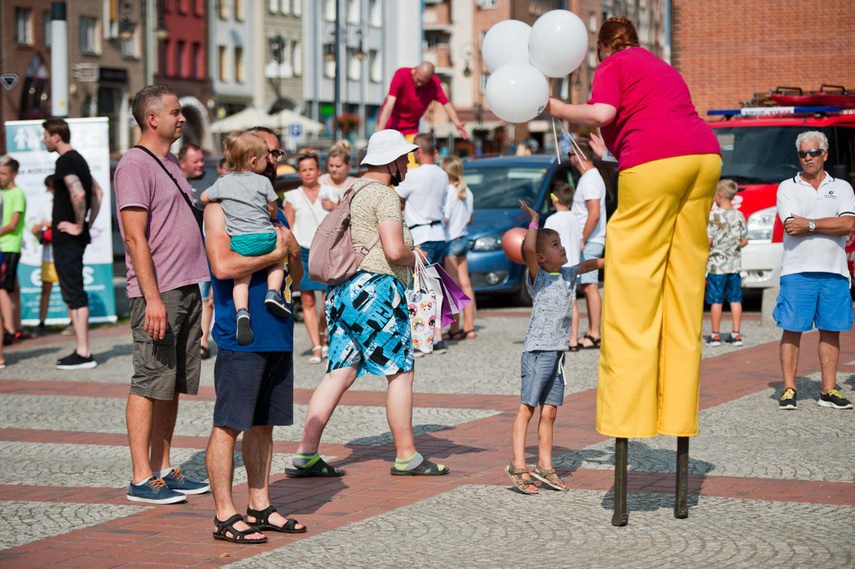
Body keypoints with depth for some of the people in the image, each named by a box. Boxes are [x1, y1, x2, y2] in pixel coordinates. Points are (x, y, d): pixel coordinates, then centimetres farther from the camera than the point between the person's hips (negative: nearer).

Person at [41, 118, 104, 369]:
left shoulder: (65, 162, -15)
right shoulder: (78, 159, 16)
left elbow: (78, 193, -29)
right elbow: (97, 193, 23)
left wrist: (78, 226, -20)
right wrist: (88, 223, 17)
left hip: (67, 238, -10)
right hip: (76, 238, 10)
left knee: (74, 294, -8)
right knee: (74, 294, 13)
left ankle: (83, 354, -8)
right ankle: (82, 350, 16)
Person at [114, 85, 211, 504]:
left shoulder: (169, 162, 18)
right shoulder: (134, 165, -11)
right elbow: (135, 237, -17)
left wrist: (202, 287, 21)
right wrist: (152, 297, -23)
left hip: (187, 289, 9)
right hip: (158, 292, -9)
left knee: (175, 384, 11)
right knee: (150, 384, -6)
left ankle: (163, 470, 17)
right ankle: (142, 478, -3)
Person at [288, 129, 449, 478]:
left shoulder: (353, 191, 19)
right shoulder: (384, 195, -11)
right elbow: (394, 249, -21)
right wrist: (413, 256, 0)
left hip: (344, 290, 9)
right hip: (376, 288, -9)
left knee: (340, 373, 5)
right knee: (401, 373, 1)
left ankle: (305, 454, -1)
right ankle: (406, 456, 6)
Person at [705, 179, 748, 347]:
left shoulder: (714, 215, -11)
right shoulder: (739, 215, 4)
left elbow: (708, 240, -13)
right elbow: (744, 240, 8)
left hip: (717, 265, -4)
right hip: (735, 264, 4)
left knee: (716, 301, 0)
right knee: (735, 299, 7)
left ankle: (715, 335, 4)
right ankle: (736, 334, 7)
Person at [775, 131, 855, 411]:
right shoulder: (787, 188, 7)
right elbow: (792, 227, -8)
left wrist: (810, 224, -10)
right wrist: (830, 225, -5)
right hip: (797, 269, -2)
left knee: (831, 330, 4)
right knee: (792, 329, -4)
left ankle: (828, 391, 9)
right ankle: (789, 390, 0)